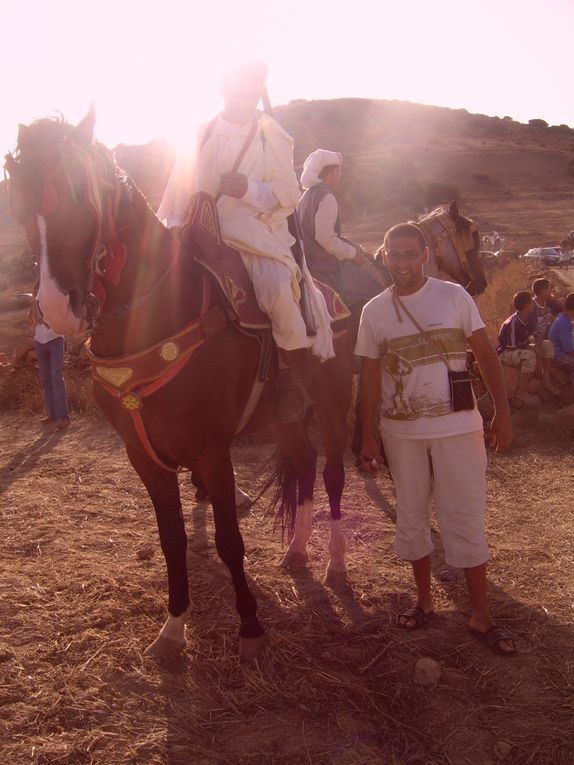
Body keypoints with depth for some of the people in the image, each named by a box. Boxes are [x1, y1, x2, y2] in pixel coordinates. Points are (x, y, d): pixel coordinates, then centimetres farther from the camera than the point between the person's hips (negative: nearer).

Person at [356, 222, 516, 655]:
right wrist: (369, 436, 2)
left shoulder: (454, 296, -2)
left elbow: (486, 355, 0)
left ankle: (482, 615, 15)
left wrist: (503, 412, -5)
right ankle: (425, 600, 30)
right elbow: (370, 378, 4)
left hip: (458, 426, -2)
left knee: (466, 518, 2)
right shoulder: (374, 311, 1)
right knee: (411, 517, 11)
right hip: (402, 431, 2)